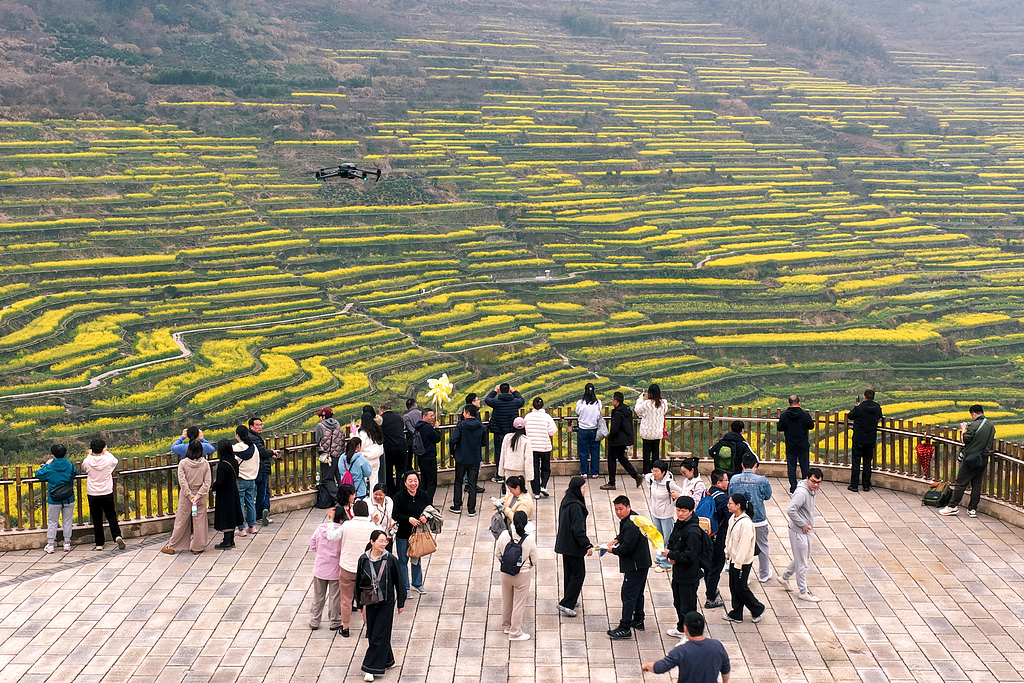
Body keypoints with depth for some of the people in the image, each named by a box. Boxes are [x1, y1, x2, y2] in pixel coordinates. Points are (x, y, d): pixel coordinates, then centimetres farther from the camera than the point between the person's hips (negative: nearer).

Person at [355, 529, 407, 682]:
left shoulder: (390, 560, -9)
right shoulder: (363, 559, -3)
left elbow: (399, 582, -1)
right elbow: (358, 583, 7)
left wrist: (401, 603, 2)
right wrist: (359, 604, 11)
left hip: (386, 602, -3)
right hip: (370, 603, 3)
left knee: (379, 636, -4)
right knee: (372, 634, 11)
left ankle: (371, 669, 3)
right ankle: (388, 661, 30)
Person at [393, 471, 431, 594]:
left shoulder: (423, 495, -3)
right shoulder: (399, 496, -14)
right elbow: (396, 515, -15)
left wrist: (425, 517, -15)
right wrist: (409, 519, -29)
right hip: (403, 534, -3)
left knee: (417, 559, 18)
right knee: (403, 561, 7)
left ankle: (417, 584, 37)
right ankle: (405, 587, 22)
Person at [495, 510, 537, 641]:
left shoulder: (504, 535, -14)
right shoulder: (529, 539, -20)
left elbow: (497, 554, -1)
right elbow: (534, 559, -9)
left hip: (506, 573, 3)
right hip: (522, 574, -3)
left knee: (506, 600, 22)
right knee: (519, 604, 10)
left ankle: (506, 625, 40)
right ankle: (515, 632, 19)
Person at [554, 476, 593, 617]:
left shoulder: (566, 501, 5)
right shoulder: (575, 506, -24)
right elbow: (578, 529, -25)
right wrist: (588, 546, -21)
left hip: (564, 544, 9)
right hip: (574, 545, -9)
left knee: (569, 572, 19)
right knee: (579, 574, -1)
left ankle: (570, 601, 29)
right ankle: (566, 604, -2)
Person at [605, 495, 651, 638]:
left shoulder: (631, 525, -26)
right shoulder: (628, 519, 7)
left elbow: (626, 548, -26)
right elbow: (625, 535, 26)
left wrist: (613, 550, -9)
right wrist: (617, 540, 7)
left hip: (635, 565, -11)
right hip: (642, 563, 11)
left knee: (628, 594, -7)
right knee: (637, 593, 22)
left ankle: (625, 628, -4)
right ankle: (638, 620, 35)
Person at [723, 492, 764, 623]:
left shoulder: (746, 523, -25)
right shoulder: (733, 518, 2)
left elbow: (744, 545, -23)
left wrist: (738, 563, -19)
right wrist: (727, 553, 15)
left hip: (743, 562, -8)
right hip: (733, 559, 8)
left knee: (741, 588, 3)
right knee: (733, 587, 14)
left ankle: (757, 610, 23)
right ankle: (736, 614, 26)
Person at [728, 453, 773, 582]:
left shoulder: (734, 479, -8)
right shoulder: (762, 480, -14)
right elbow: (768, 496, 2)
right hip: (758, 519, -1)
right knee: (762, 546, 18)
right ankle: (763, 574, 30)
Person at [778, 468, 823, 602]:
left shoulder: (813, 490, 4)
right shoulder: (802, 492, -25)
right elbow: (790, 510, -32)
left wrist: (808, 523, 10)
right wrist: (803, 524, -23)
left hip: (805, 530, 10)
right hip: (798, 531, -10)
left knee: (804, 558, 23)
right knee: (801, 562, 2)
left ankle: (784, 577, 38)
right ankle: (803, 592, 13)